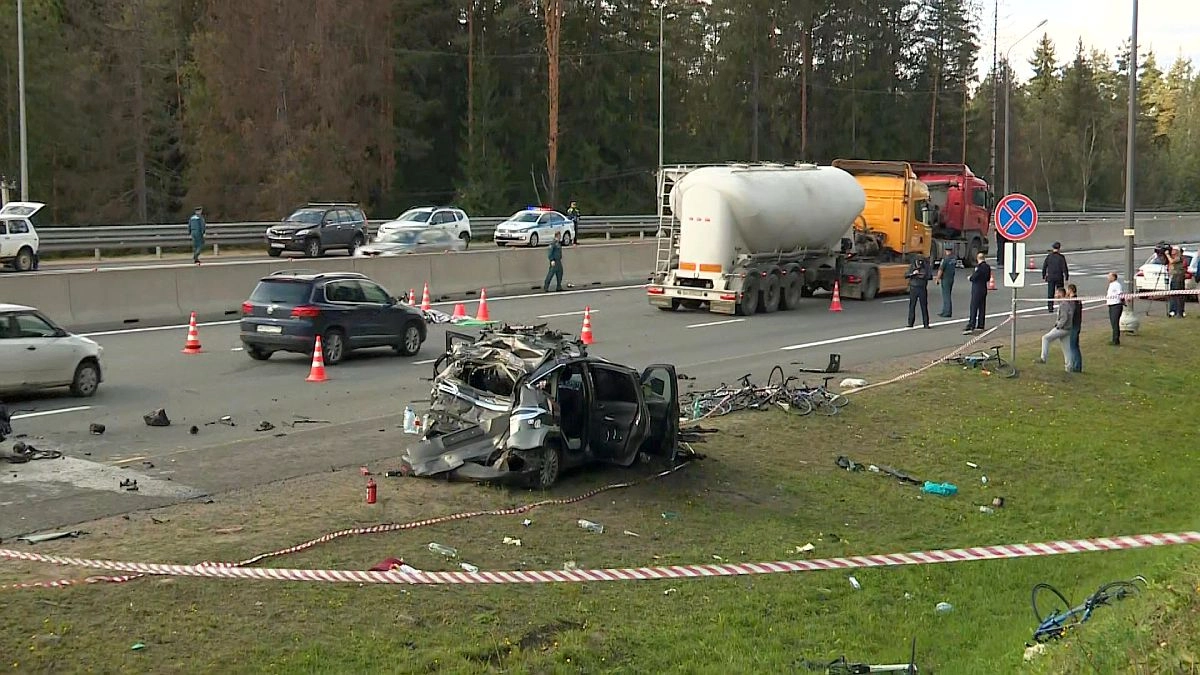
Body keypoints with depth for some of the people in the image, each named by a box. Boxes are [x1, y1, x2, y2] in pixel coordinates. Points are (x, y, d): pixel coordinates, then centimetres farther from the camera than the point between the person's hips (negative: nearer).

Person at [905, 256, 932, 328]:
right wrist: (913, 273, -21)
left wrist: (923, 277, -19)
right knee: (912, 306, 1)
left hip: (922, 289, -1)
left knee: (924, 306, -1)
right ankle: (910, 323, 7)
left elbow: (930, 276, -2)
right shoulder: (911, 267, 1)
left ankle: (926, 324, 4)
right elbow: (906, 275, -5)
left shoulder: (926, 267, -1)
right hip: (913, 288, 1)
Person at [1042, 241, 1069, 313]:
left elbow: (1044, 267, 3)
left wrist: (1043, 276, 14)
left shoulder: (1049, 256, -1)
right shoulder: (1061, 257, -9)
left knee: (1050, 293, 4)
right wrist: (1066, 277, -2)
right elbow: (1064, 268, -9)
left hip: (1050, 277, 2)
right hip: (1059, 277, -2)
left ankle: (1050, 308, 1)